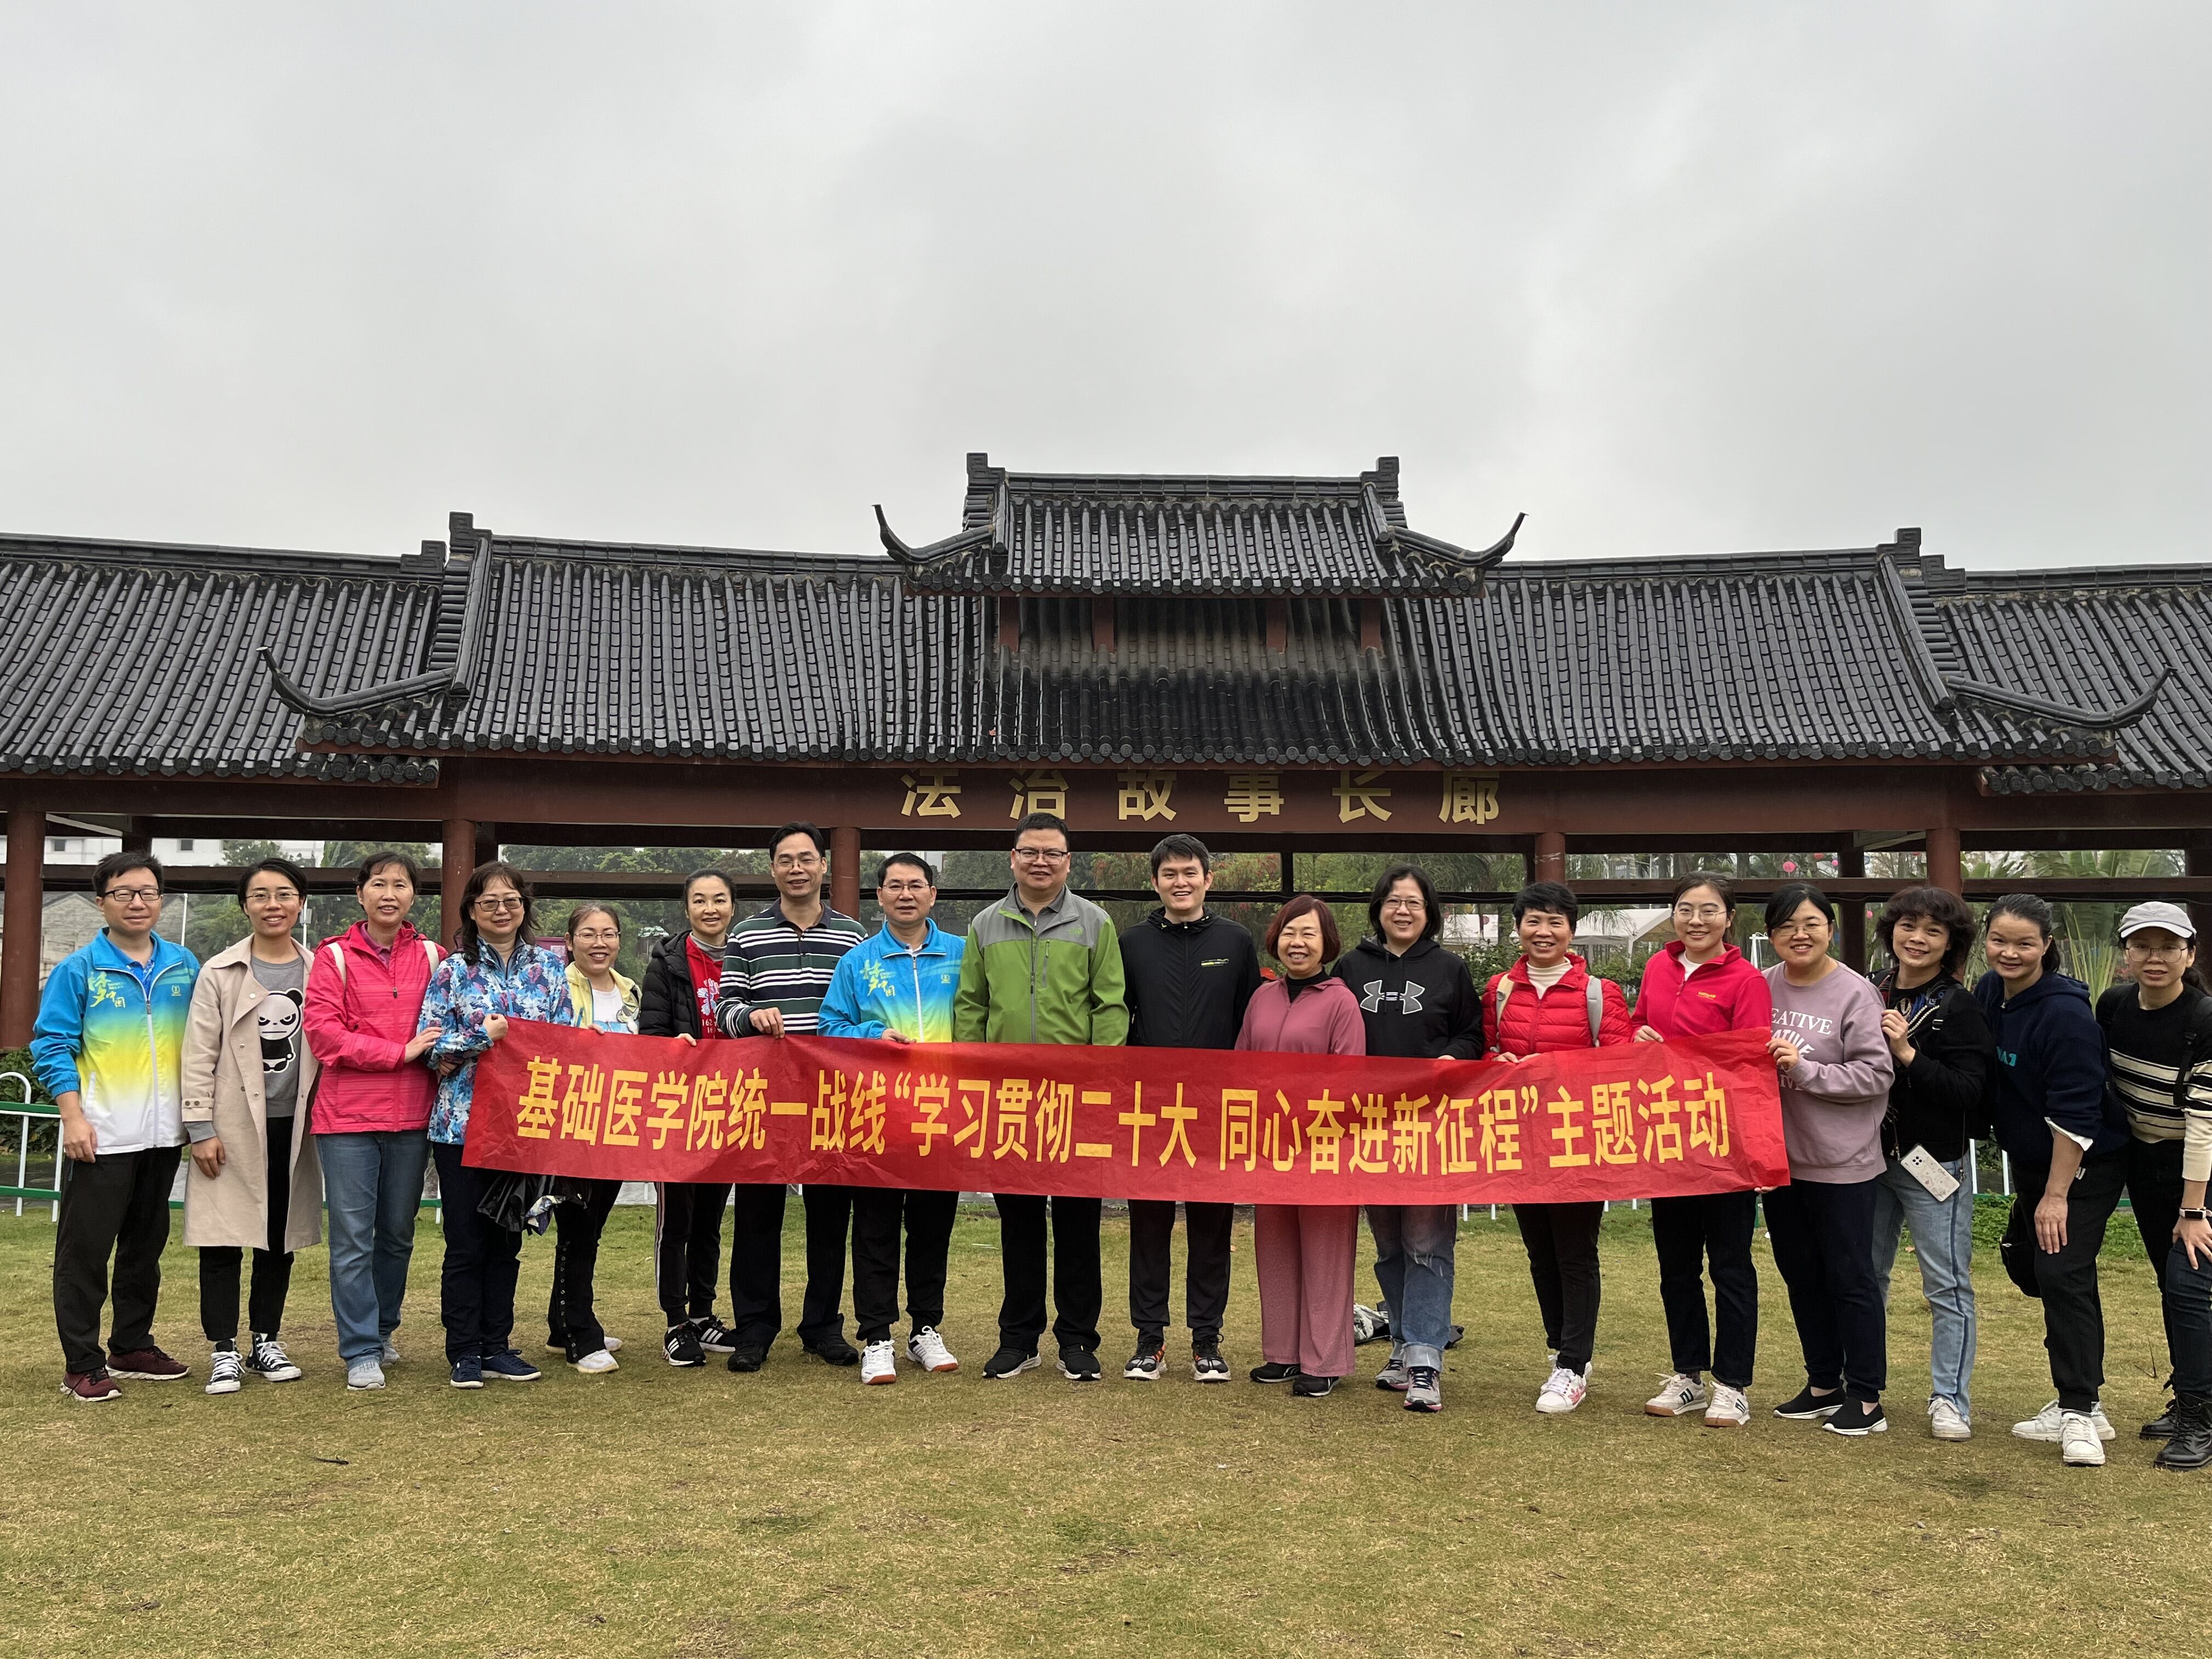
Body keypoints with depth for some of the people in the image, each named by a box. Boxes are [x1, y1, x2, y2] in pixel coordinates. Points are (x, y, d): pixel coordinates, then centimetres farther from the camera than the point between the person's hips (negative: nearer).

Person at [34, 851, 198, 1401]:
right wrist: (74, 1117, -15)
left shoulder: (184, 967, 6)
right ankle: (83, 1366, 9)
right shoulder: (78, 970, -5)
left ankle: (133, 1347, 27)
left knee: (145, 1247, 15)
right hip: (100, 1137, -4)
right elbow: (51, 1046, -7)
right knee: (85, 1251, 0)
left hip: (163, 1134, 4)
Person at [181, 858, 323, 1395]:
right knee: (224, 1239, -1)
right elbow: (199, 1056, -3)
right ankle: (224, 1351, 9)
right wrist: (200, 1128, -8)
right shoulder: (220, 973, 0)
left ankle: (266, 1341, 21)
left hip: (293, 1126, 2)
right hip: (233, 1126, -2)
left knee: (280, 1237, 9)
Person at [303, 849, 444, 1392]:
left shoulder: (431, 957, 8)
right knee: (352, 1239, 0)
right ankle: (361, 1352, 8)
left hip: (411, 1115, 3)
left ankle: (381, 1331, 31)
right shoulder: (334, 957, -1)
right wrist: (400, 1052, -15)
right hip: (347, 1115, -3)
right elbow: (323, 1032, -10)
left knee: (398, 1234, 14)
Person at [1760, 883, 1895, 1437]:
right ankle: (1823, 1384, 30)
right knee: (1801, 1275, 16)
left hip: (1842, 1163, -6)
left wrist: (1805, 1070, -21)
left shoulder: (1856, 993, -12)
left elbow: (1876, 1075, -16)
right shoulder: (1762, 987, 2)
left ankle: (1866, 1398, 16)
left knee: (1850, 1277, 4)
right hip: (1780, 1158, 6)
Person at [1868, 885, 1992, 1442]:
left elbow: (1970, 1092, -15)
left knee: (1947, 1284, 1)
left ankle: (1949, 1399, 10)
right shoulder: (1871, 996, 7)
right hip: (1871, 1157, 5)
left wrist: (1908, 1055, -21)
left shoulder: (1959, 1006, -7)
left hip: (1934, 1161, -5)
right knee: (1865, 1275, 12)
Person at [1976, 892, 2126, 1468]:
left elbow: (2075, 1113, -24)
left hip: (2085, 1165, -8)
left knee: (2061, 1272, -14)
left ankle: (2079, 1415, -3)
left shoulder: (2065, 1012, -25)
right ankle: (2076, 1402, 28)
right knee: (2027, 1264, 13)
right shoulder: (1989, 993, -2)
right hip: (2029, 1161, 8)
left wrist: (2056, 1195, -22)